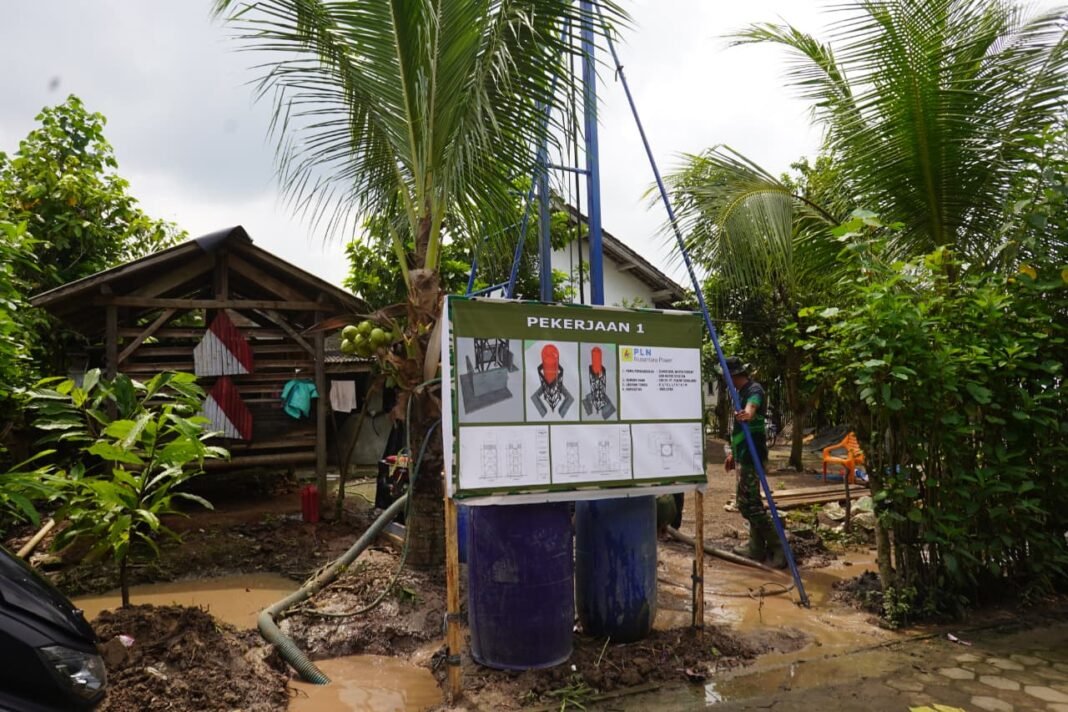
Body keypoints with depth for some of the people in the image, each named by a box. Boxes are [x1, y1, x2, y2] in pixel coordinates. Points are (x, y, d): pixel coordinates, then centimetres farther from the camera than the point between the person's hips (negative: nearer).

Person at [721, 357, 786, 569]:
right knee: (748, 501, 15)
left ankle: (777, 547, -6)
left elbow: (752, 406, -41)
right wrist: (733, 452, 26)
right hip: (744, 456, 10)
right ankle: (756, 547, 23)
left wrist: (748, 413, -62)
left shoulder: (754, 390, -15)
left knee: (749, 503, -11)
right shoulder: (741, 393, 16)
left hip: (752, 456, -10)